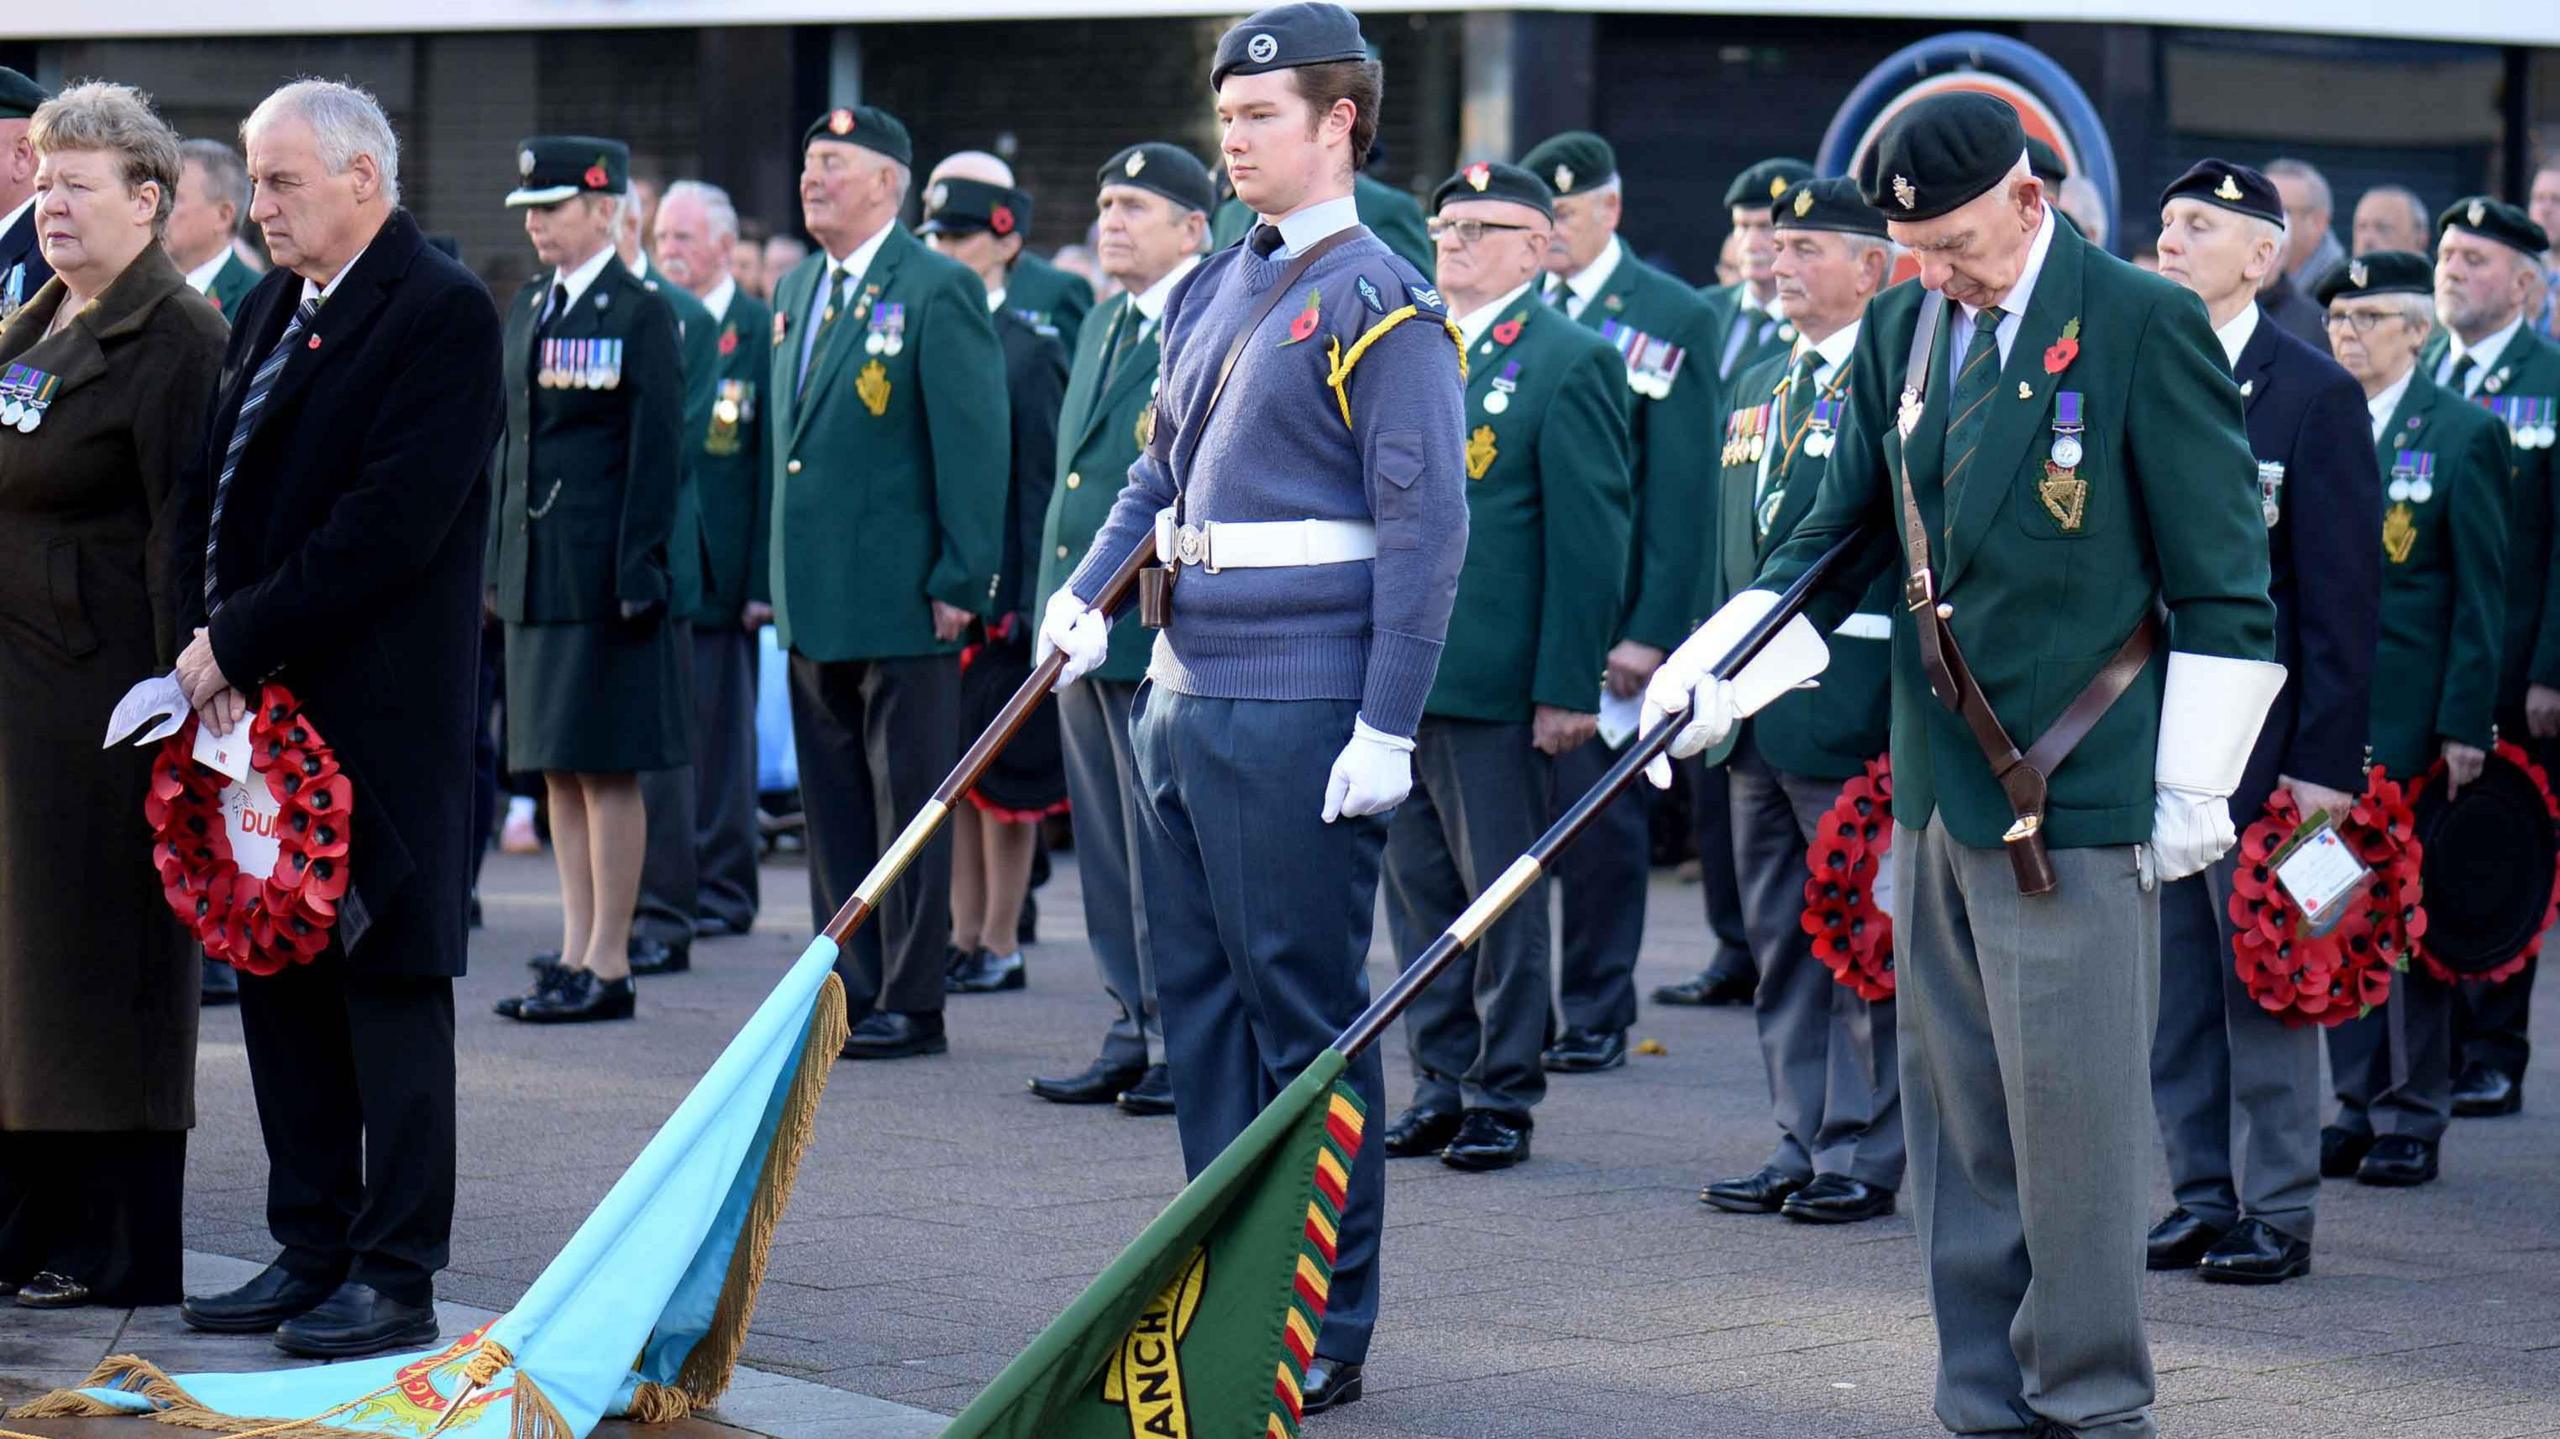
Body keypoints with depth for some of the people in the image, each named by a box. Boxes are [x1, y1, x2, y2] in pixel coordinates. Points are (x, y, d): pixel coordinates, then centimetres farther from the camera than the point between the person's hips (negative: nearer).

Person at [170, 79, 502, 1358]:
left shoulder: (441, 314, -11)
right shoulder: (268, 312, 15)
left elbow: (392, 523, -19)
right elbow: (213, 491, 14)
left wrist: (240, 642, -17)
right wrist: (207, 640, -3)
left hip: (379, 713, -8)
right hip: (260, 699, 8)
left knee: (390, 983, -1)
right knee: (278, 976, 11)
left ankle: (394, 1275, 4)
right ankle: (311, 1251, 20)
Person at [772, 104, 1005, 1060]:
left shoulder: (938, 291, -9)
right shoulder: (796, 292, 15)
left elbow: (973, 444, -12)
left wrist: (959, 583, -16)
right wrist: (783, 579, 16)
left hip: (903, 601, -8)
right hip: (815, 603, 8)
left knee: (909, 809, -1)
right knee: (833, 804, 11)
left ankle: (911, 1004, 4)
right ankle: (849, 989, 18)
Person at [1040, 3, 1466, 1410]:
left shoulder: (1379, 305, -10)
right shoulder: (1210, 291, 14)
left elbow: (1425, 528, -13)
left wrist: (1387, 731, -17)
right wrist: (1088, 595, 4)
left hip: (1297, 712, -8)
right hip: (1183, 690, 8)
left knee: (1306, 1014, -2)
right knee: (1199, 1000, 13)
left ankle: (1328, 1331, 6)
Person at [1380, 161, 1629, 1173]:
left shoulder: (1570, 364, -6)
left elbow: (1592, 538, -10)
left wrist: (1567, 688, -14)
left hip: (1489, 682, -7)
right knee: (1418, 888, 11)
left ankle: (1504, 1093, 9)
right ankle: (1440, 1081, 20)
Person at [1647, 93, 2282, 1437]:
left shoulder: (2144, 324, -8)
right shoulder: (1900, 332, 11)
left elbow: (2222, 580, -6)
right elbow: (1835, 544, 15)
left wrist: (2195, 786, -8)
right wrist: (1711, 673, -1)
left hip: (2074, 795, -7)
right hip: (1936, 794, 7)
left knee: (2070, 1110, -4)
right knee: (1957, 1118, 10)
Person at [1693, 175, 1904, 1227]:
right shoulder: (1755, 390, 16)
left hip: (1854, 706, -8)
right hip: (1758, 707, 8)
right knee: (1781, 942, 12)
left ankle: (1863, 1155, 5)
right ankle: (1801, 1146, 19)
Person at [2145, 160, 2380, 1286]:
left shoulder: (2317, 393, -4)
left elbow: (2343, 591, -7)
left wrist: (2326, 759, -12)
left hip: (2257, 733, -5)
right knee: (2172, 983, 8)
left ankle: (2276, 1212, 6)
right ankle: (2202, 1194, 17)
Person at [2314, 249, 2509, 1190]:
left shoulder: (2464, 434, -2)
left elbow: (2481, 591, -4)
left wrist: (2466, 722, -10)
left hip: (2412, 712, -4)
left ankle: (2413, 1117, 7)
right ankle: (2359, 1104, 15)